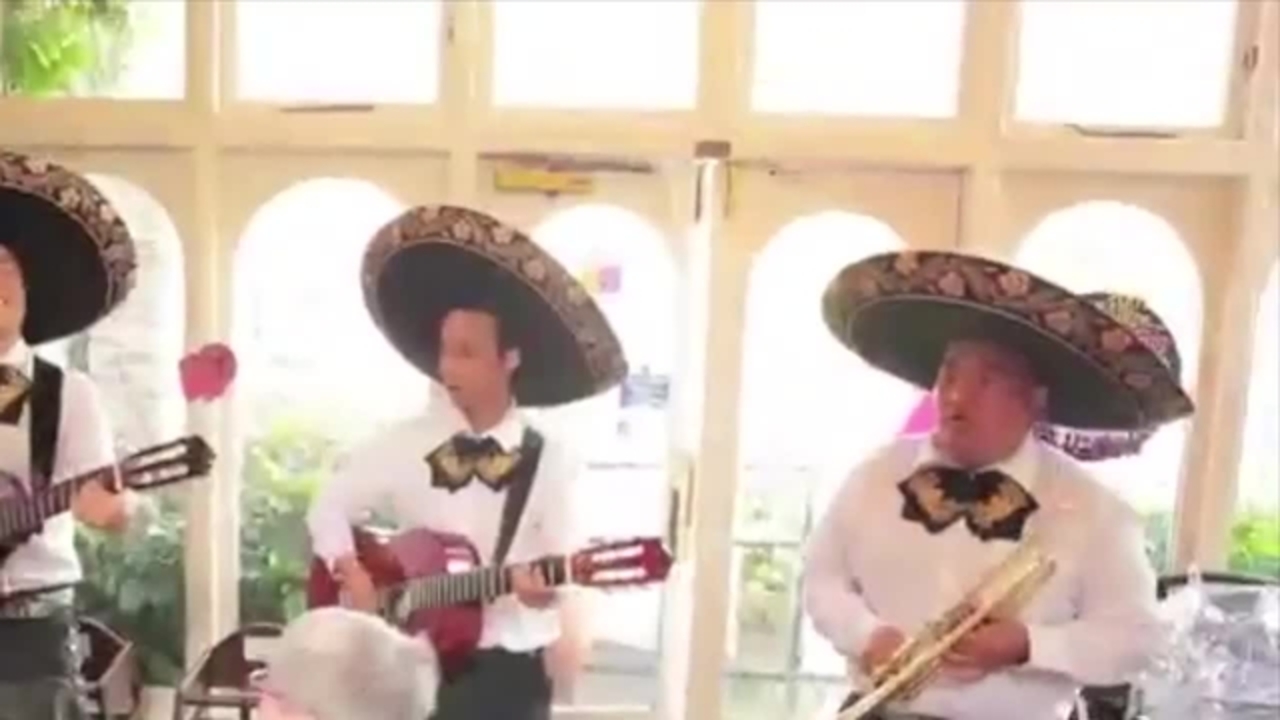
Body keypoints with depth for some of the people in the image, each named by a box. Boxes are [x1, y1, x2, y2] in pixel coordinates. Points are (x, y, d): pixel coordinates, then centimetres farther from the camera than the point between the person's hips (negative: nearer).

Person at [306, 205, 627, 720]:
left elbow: (565, 562, -8)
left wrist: (543, 583, -30)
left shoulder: (549, 458, -5)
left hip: (508, 668, -1)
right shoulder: (406, 445, 0)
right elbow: (330, 506, 8)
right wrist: (350, 571, -9)